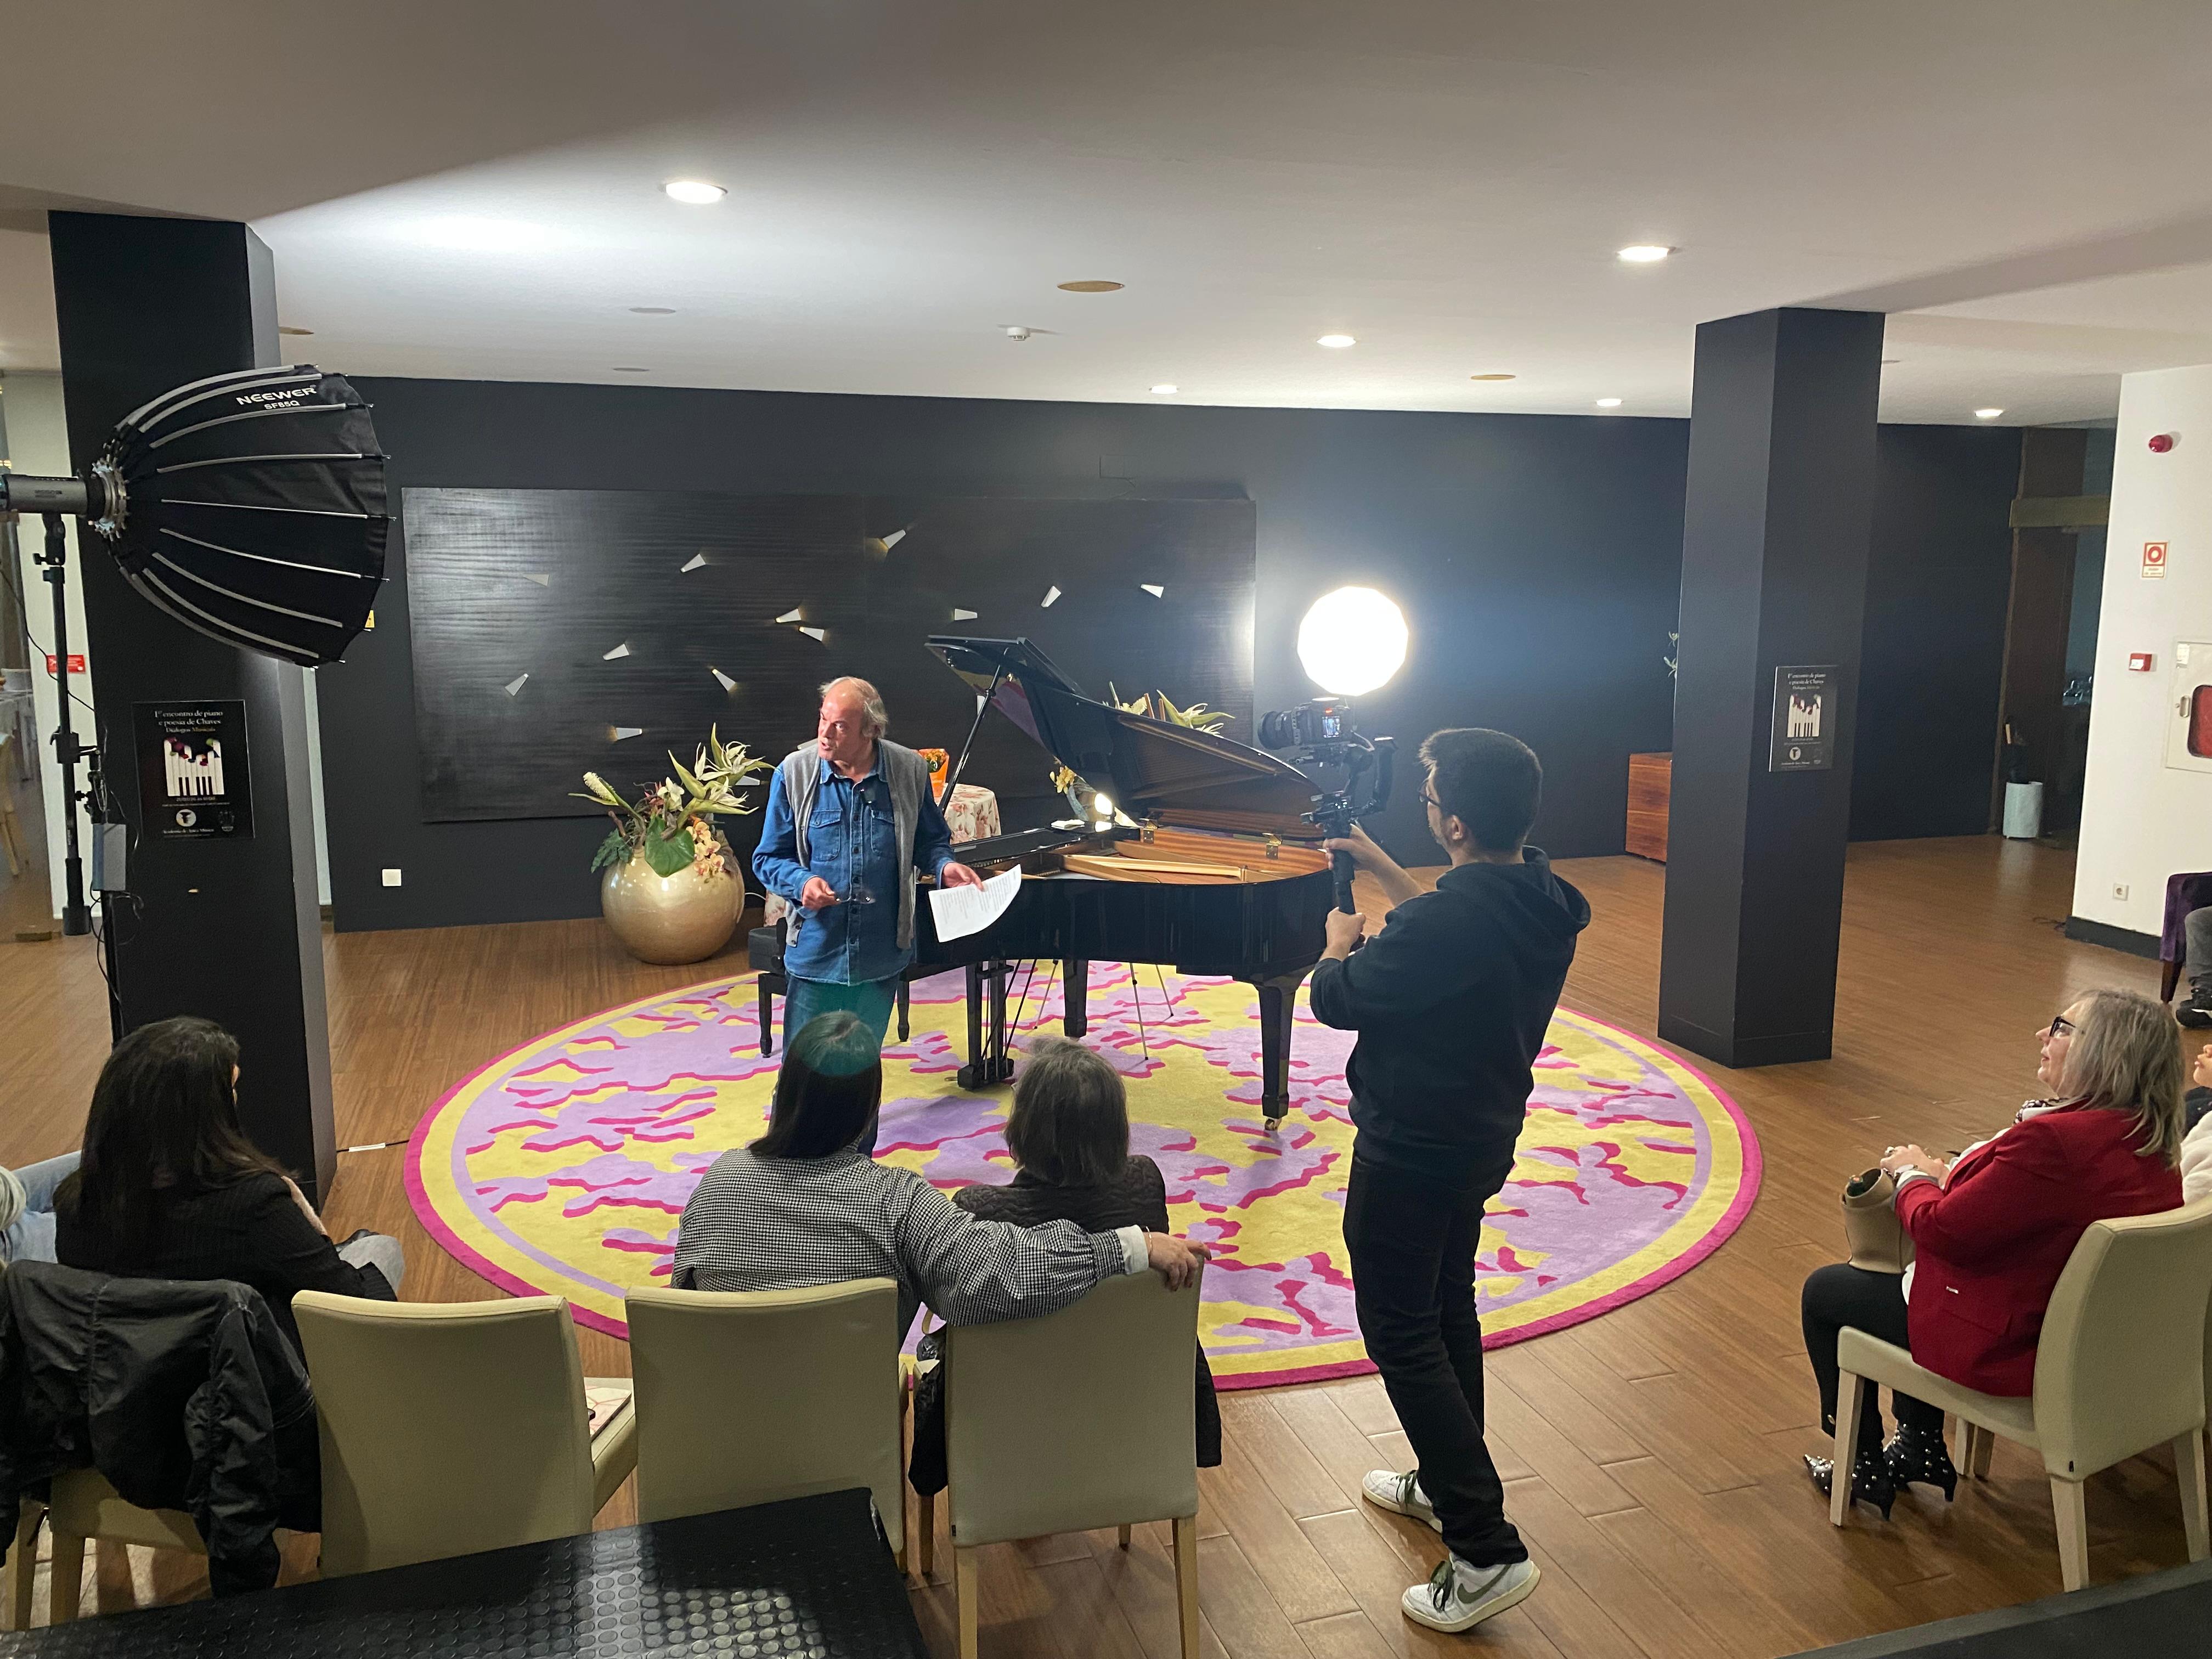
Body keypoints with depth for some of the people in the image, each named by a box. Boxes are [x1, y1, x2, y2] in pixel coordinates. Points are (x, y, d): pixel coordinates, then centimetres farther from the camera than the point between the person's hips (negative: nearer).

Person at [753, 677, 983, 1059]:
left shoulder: (910, 770, -4)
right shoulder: (794, 773, -7)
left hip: (881, 954, 1)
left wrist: (944, 866, -12)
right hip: (816, 952, -1)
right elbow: (768, 859, 0)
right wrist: (802, 882, -20)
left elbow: (930, 840, 10)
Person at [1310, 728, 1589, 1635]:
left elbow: (1338, 1000, -18)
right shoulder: (1541, 901, -5)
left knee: (1402, 1335, 4)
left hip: (1409, 1154, -9)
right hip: (1483, 1140, 9)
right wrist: (1378, 866, 20)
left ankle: (1486, 1549, 6)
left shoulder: (1443, 923, -33)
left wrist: (1340, 944, 4)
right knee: (1447, 1309, 24)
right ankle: (1446, 1483, 42)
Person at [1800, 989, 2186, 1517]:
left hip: (2009, 1350, -9)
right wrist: (1950, 1177, 4)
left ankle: (1865, 1468, 25)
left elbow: (1944, 1231, -24)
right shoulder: (2154, 1145, -3)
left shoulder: (2054, 1140, -33)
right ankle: (1921, 1449, 37)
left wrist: (1911, 1174, -5)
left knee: (1823, 1292, 11)